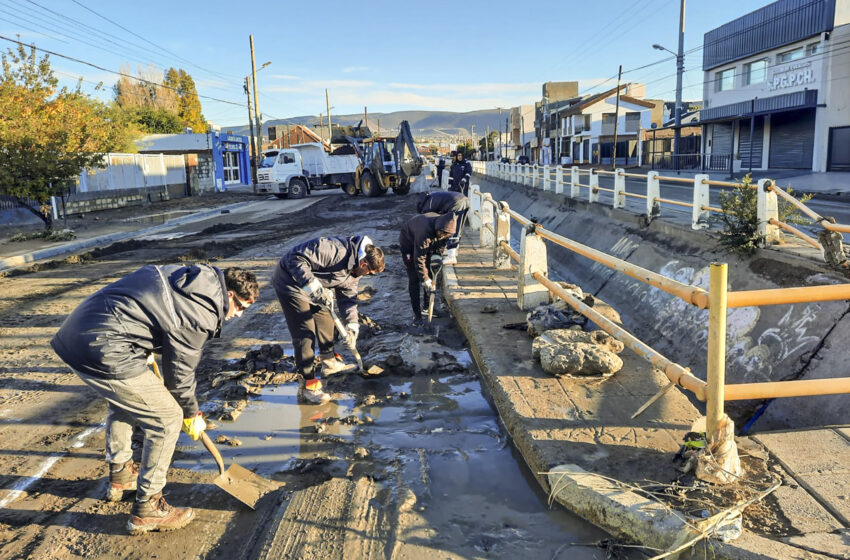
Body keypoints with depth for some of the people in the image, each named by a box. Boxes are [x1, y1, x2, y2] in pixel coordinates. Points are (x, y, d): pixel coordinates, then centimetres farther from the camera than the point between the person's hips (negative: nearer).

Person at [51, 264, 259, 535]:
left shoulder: (183, 275, 11)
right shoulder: (200, 314, -13)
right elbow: (179, 373, -3)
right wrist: (192, 415, 13)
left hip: (73, 334, 10)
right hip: (104, 353, -10)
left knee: (121, 400, 33)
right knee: (167, 418, 0)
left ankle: (119, 475, 50)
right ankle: (146, 510, 11)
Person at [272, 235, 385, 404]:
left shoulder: (354, 271, -1)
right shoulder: (335, 250, -32)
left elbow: (348, 297, 5)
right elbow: (296, 258, -35)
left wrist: (352, 325, -8)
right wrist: (314, 288, -40)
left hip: (312, 288, 10)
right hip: (291, 284, -10)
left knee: (325, 320, 20)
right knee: (305, 333, -12)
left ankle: (329, 363, 41)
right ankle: (306, 387, -7)